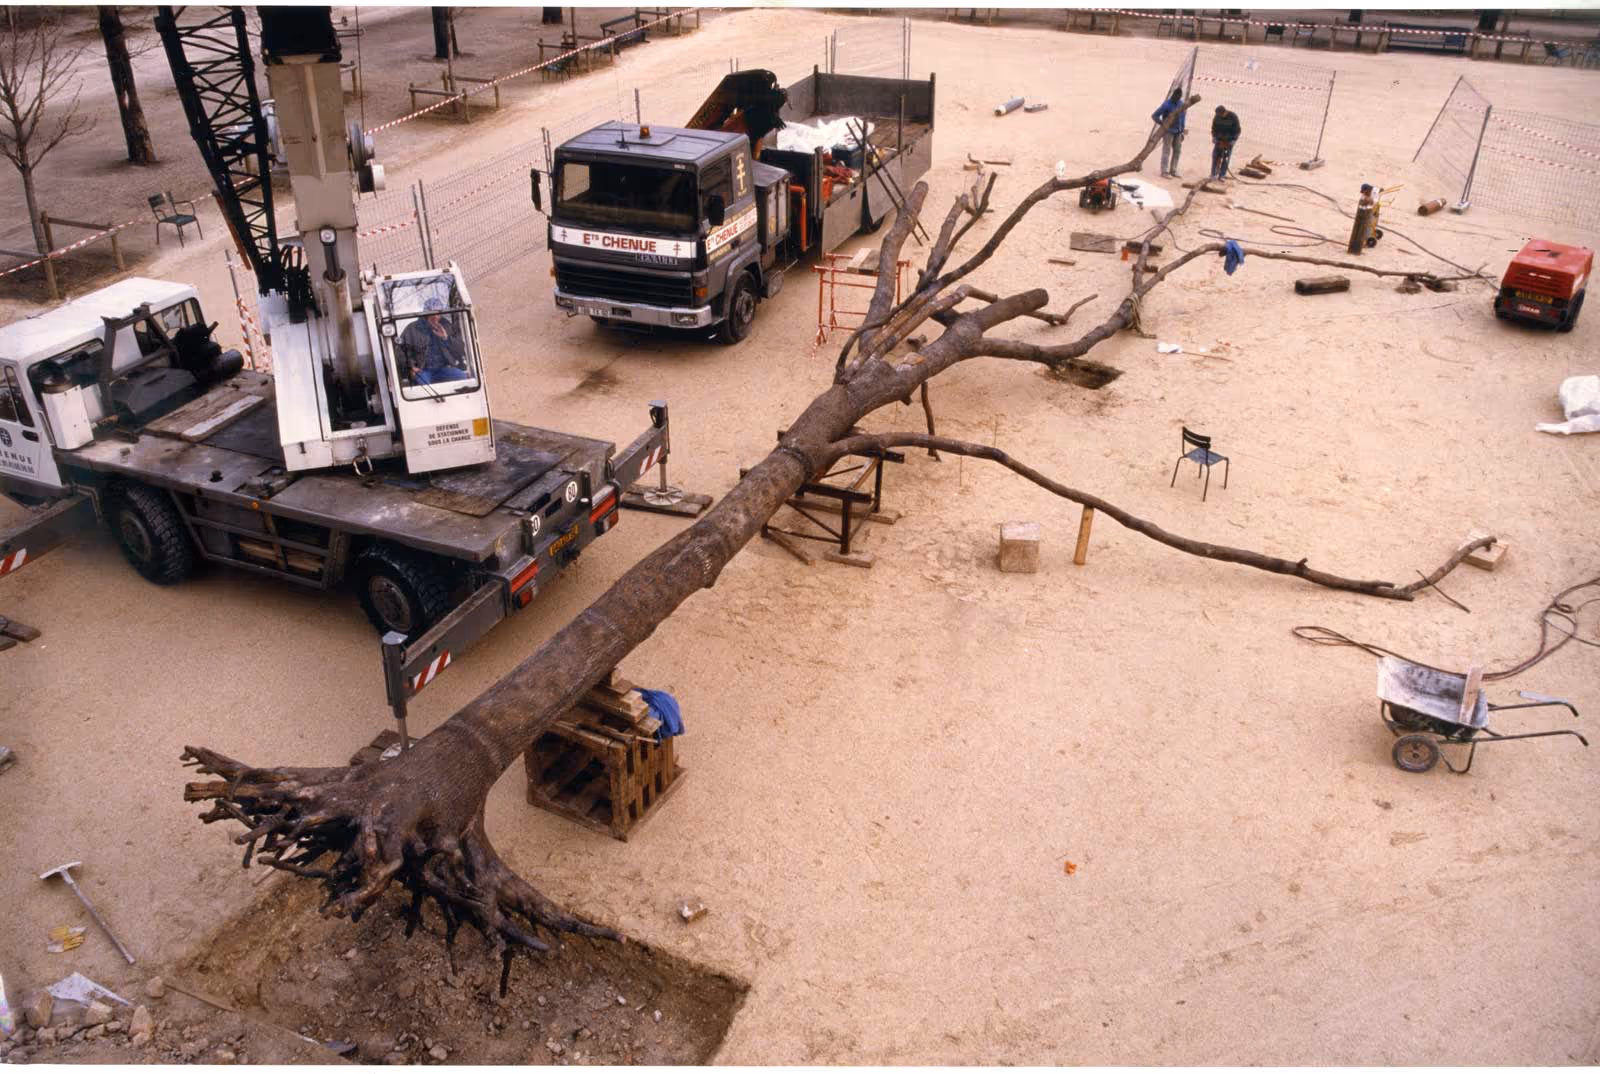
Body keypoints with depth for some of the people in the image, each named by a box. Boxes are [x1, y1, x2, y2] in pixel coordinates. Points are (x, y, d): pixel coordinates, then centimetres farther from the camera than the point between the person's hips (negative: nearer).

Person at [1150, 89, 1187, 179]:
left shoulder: (1181, 104, 5)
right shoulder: (1167, 104, -15)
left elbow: (1183, 116, 17)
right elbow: (1154, 115, -15)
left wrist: (1182, 131, 13)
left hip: (1178, 132, 7)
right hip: (1168, 131, -7)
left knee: (1177, 151, 10)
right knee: (1167, 151, -5)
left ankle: (1173, 171, 19)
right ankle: (1164, 171, 0)